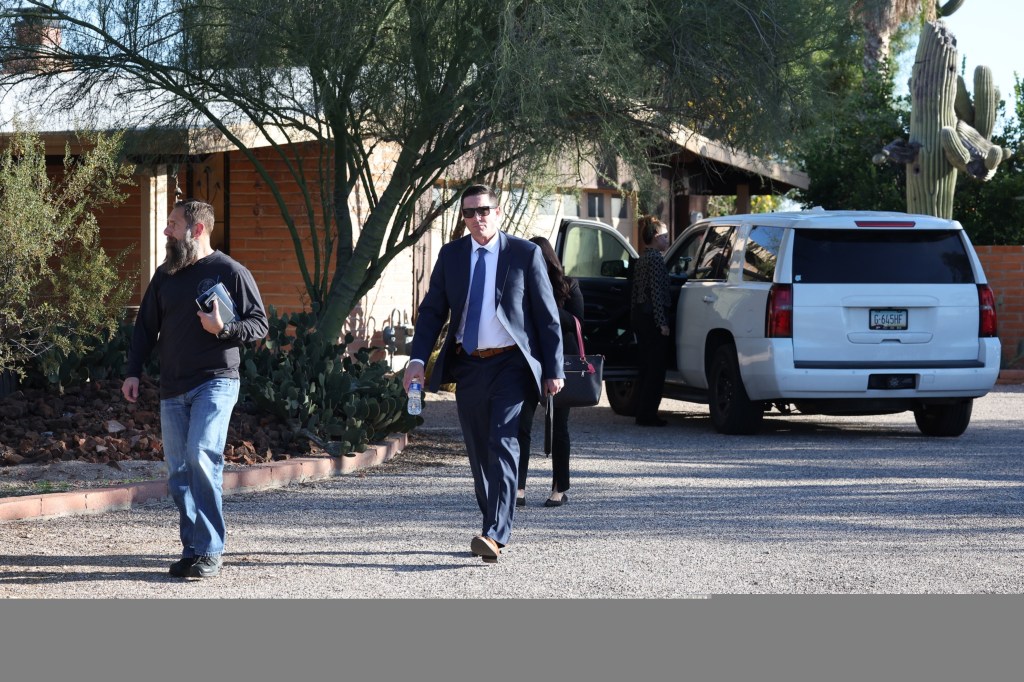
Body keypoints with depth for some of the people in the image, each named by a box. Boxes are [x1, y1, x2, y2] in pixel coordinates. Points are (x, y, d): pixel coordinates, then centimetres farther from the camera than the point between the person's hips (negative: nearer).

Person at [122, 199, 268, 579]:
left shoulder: (230, 272, -2)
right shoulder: (165, 276, 14)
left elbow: (260, 324, -2)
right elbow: (146, 326, 19)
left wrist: (223, 329, -19)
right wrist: (133, 373, 10)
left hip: (215, 381, -6)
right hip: (172, 389, 6)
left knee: (201, 455, -21)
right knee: (178, 473, 4)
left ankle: (209, 552, -16)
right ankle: (192, 549, 13)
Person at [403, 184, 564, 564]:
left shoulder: (525, 254, -1)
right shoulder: (450, 255, 8)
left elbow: (547, 316, 1)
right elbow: (432, 311, 9)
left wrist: (554, 370, -3)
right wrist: (417, 359, -5)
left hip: (510, 365, -4)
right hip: (468, 365, 4)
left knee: (503, 446, -16)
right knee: (479, 454, 9)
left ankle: (495, 535, -25)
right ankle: (495, 530, 21)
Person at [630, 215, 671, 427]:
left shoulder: (643, 258, 15)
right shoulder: (656, 259, -14)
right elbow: (657, 292, -19)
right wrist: (662, 323, -19)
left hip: (640, 315, 10)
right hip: (652, 317, -10)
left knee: (646, 367, 14)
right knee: (655, 368, -5)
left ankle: (643, 413, 18)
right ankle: (647, 415, -5)